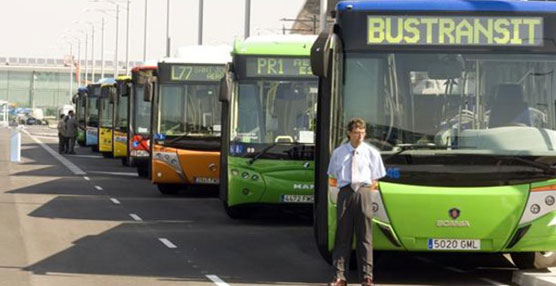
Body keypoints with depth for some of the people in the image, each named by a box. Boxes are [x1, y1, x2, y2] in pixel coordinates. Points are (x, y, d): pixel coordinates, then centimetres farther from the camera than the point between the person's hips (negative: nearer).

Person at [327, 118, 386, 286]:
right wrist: (347, 189, 4)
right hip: (345, 192, 1)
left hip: (363, 192, -1)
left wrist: (364, 190, -2)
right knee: (342, 236, 1)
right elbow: (334, 175, 15)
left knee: (365, 237, 0)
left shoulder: (371, 153, 6)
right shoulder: (338, 153, 8)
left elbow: (375, 181, 10)